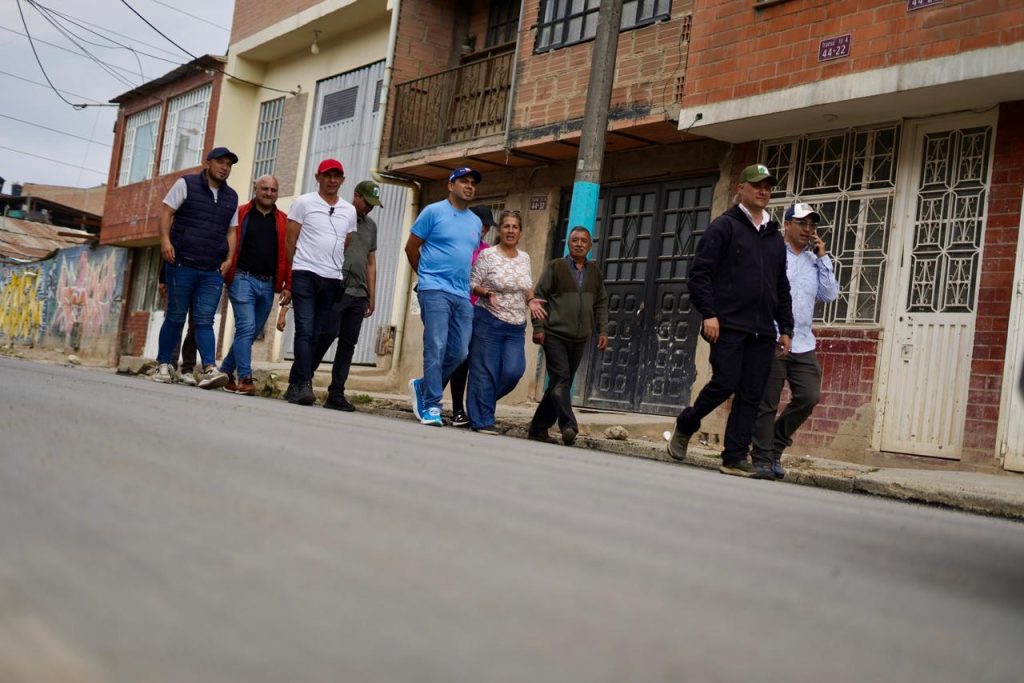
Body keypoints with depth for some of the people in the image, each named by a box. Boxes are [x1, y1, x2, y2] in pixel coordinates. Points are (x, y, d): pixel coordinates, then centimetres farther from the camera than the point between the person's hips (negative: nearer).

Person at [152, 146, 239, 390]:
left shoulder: (231, 197, 16)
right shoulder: (186, 184, 4)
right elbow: (166, 213, -1)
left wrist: (229, 258, 4)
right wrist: (165, 239, -16)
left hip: (213, 272, 3)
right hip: (182, 265, -3)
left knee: (205, 321, -4)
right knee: (176, 317, 2)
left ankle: (210, 369, -16)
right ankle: (163, 366, 12)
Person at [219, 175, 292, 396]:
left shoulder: (283, 221, 12)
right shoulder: (240, 214, 4)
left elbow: (288, 254, 8)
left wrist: (287, 285, 0)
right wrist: (224, 275, -8)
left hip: (268, 285, 4)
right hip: (243, 279, -4)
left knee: (251, 332, 8)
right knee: (246, 326, -14)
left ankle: (226, 371, 22)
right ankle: (245, 378, -13)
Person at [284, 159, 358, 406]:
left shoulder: (349, 210, 15)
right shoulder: (304, 203, 4)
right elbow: (290, 240, 6)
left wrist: (340, 271, 11)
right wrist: (291, 272, 5)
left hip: (332, 280, 4)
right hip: (305, 274, -4)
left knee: (317, 336, 4)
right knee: (305, 331, -13)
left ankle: (295, 385, 12)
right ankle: (304, 385, -18)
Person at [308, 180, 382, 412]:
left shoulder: (371, 226, 20)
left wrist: (372, 297, 17)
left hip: (359, 294, 5)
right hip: (335, 288, -5)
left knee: (348, 343, 2)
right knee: (328, 334, -14)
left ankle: (336, 394, 4)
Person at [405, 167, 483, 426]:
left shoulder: (475, 222, 17)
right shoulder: (434, 211, 0)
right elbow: (411, 248, 3)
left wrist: (467, 284, 16)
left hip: (463, 296, 6)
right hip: (435, 291, -6)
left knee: (459, 353, 3)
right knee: (436, 348, -11)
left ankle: (422, 387, 23)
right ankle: (431, 406, -5)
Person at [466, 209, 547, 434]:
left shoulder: (525, 258, 12)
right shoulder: (487, 255, -3)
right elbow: (473, 284, -2)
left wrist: (531, 301, 1)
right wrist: (488, 293, -20)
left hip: (516, 326, 5)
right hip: (488, 321, -5)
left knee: (513, 371, -6)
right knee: (485, 372, -5)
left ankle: (483, 401, 18)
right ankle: (482, 421, 3)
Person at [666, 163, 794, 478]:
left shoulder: (774, 237, 21)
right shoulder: (725, 226, 2)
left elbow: (782, 288, 24)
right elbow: (700, 272, -6)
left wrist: (785, 328, 16)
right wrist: (708, 313, -15)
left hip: (762, 332, 6)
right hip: (729, 325, -6)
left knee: (752, 395, 1)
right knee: (725, 383, -11)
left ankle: (735, 458, 4)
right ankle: (684, 427, 14)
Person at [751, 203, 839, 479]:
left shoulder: (815, 261, 17)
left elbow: (830, 295, 7)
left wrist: (823, 257, 4)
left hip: (803, 343, 5)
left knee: (809, 396, -3)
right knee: (767, 402, -2)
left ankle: (775, 446, 16)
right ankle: (762, 459, 6)